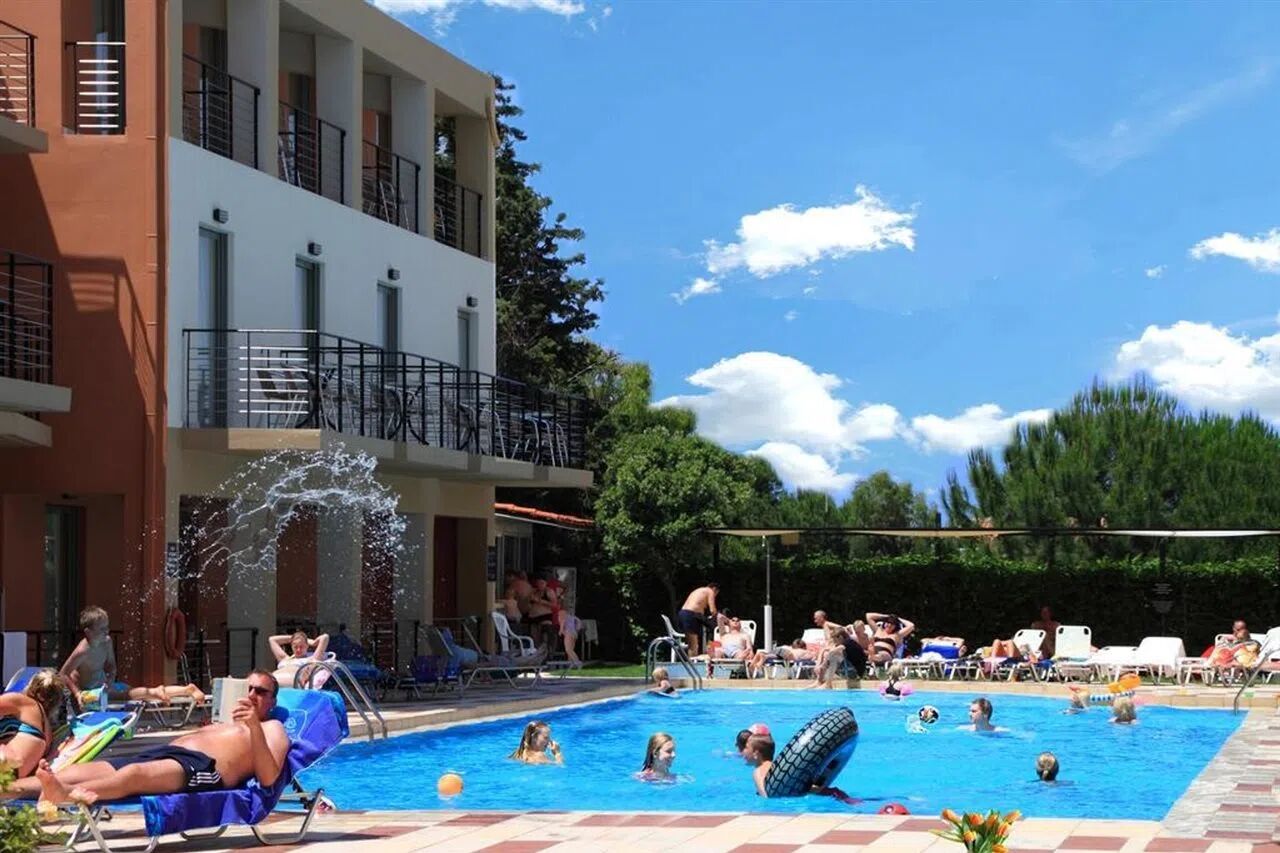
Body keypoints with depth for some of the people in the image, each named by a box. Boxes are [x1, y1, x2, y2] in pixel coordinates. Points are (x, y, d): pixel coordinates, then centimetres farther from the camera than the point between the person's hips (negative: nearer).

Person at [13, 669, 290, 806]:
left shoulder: (271, 728, 21)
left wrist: (255, 728, -12)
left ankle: (67, 794, -68)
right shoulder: (226, 725, 43)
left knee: (134, 773, -41)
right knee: (79, 771, -14)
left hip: (202, 765, -9)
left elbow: (268, 778, -1)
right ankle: (7, 791, -32)